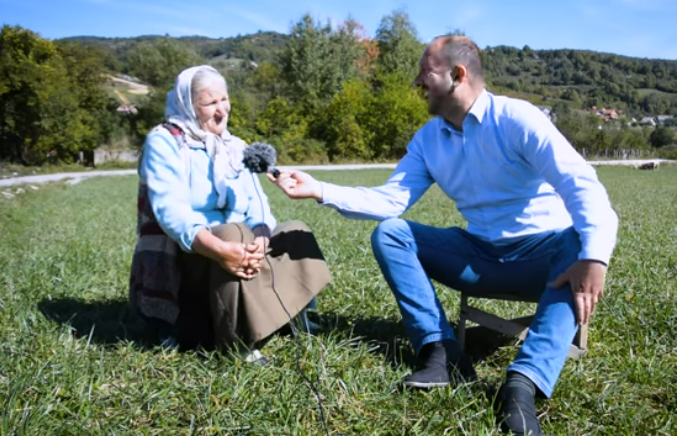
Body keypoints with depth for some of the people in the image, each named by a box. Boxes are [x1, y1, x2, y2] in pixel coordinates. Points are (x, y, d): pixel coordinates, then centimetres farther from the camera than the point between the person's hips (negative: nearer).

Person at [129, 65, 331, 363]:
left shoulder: (235, 147, 11)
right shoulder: (163, 142, -8)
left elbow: (258, 208, -1)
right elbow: (170, 210, -25)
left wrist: (261, 240, -25)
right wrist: (218, 248, -41)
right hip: (177, 261, -7)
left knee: (295, 232, -2)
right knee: (234, 232, -34)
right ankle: (237, 346, -27)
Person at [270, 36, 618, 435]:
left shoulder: (516, 118, -15)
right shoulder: (428, 140, 3)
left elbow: (580, 183, -25)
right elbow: (390, 201, -2)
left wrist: (594, 256, -41)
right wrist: (319, 190, -12)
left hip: (544, 254, -4)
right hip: (482, 255, 5)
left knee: (581, 243, -37)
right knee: (389, 233, -9)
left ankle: (524, 383, -44)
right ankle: (442, 353, -21)